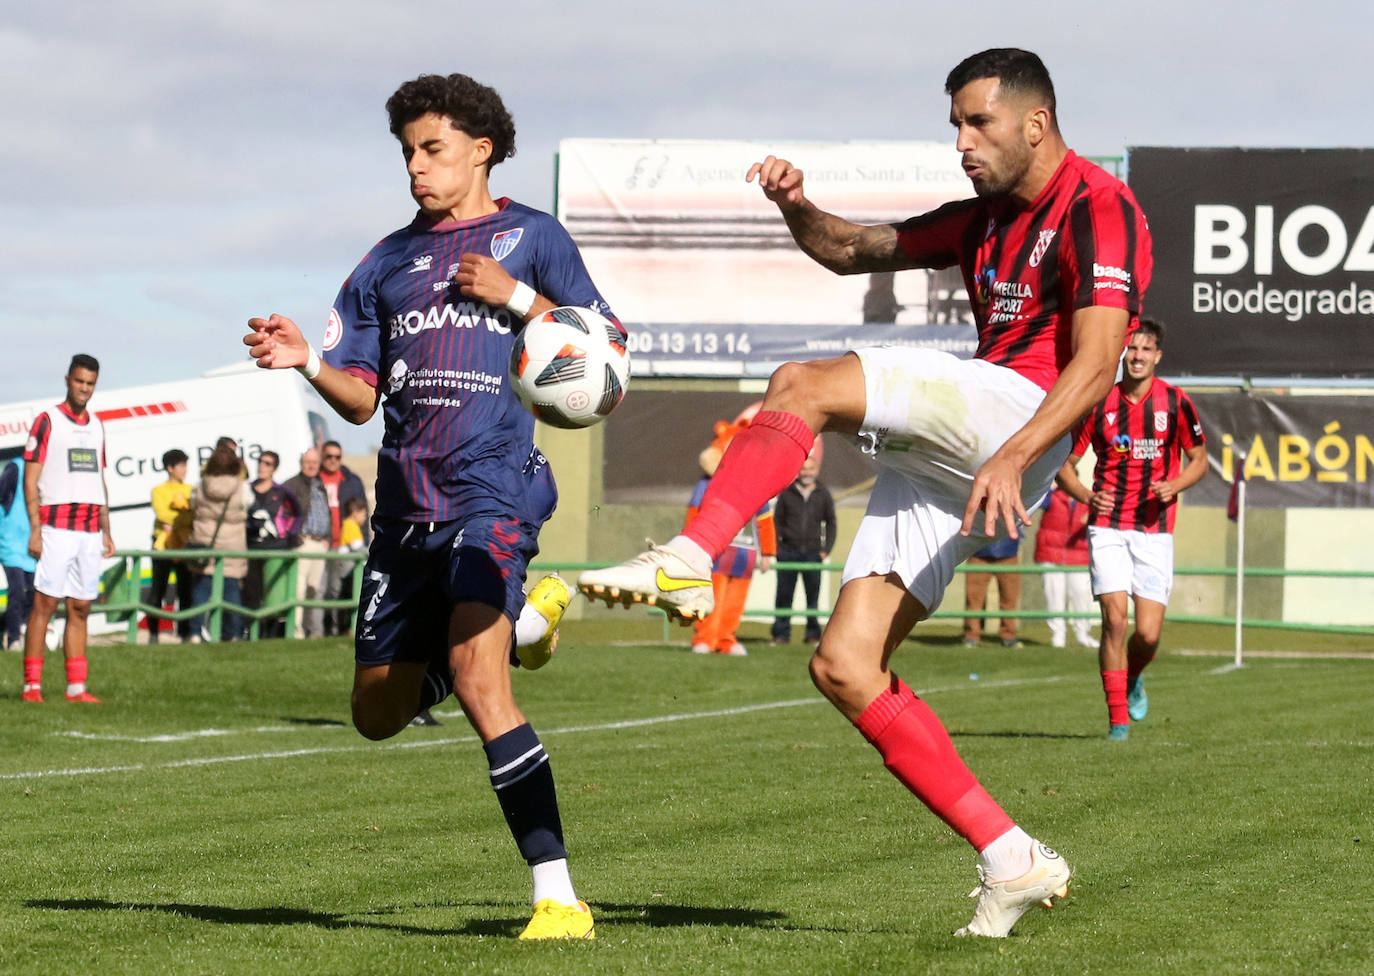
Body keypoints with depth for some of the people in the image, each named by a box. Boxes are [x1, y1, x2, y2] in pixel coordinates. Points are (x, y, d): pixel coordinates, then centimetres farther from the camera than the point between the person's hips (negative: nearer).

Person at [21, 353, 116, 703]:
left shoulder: (96, 425, 16)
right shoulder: (47, 421, -2)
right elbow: (30, 479, -5)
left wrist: (106, 530, 15)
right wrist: (34, 529, -13)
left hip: (90, 531, 6)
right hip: (56, 527, -6)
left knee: (80, 609, 5)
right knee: (44, 605, -6)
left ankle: (76, 687, 6)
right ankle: (32, 685, -5)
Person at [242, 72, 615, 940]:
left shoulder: (530, 235, 6)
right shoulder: (390, 262, 17)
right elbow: (361, 398, 15)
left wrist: (516, 296, -8)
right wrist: (305, 361, -5)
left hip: (494, 487, -6)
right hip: (407, 507, 6)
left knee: (477, 681, -26)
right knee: (379, 713, 13)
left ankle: (561, 900, -26)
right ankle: (520, 623, 40)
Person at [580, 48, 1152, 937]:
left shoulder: (1100, 208, -4)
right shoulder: (983, 221, 24)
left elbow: (1097, 359, -17)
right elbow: (855, 251, 30)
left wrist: (1014, 458, -31)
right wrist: (797, 209, 7)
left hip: (1019, 412, -9)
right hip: (941, 458, 9)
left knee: (802, 387, -21)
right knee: (844, 667, -2)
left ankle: (688, 562, -25)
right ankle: (1012, 862, -1)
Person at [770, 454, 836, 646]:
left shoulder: (823, 495, 7)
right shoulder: (787, 493, 5)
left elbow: (831, 523, 12)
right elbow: (777, 521, 10)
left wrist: (826, 549, 3)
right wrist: (776, 547, 1)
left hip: (813, 553, 0)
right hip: (788, 551, 0)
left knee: (813, 595, 1)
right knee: (784, 594, 0)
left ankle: (813, 633, 8)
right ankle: (781, 633, 5)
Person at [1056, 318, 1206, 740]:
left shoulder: (1175, 403, 0)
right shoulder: (1099, 403, 0)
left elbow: (1199, 459, 11)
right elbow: (1065, 463, 8)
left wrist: (1174, 485, -10)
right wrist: (1087, 496, -12)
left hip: (1154, 530, 0)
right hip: (1108, 526, 0)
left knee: (1149, 632, -6)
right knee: (1115, 619, -13)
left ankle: (1132, 679, 29)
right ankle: (1118, 719, -3)